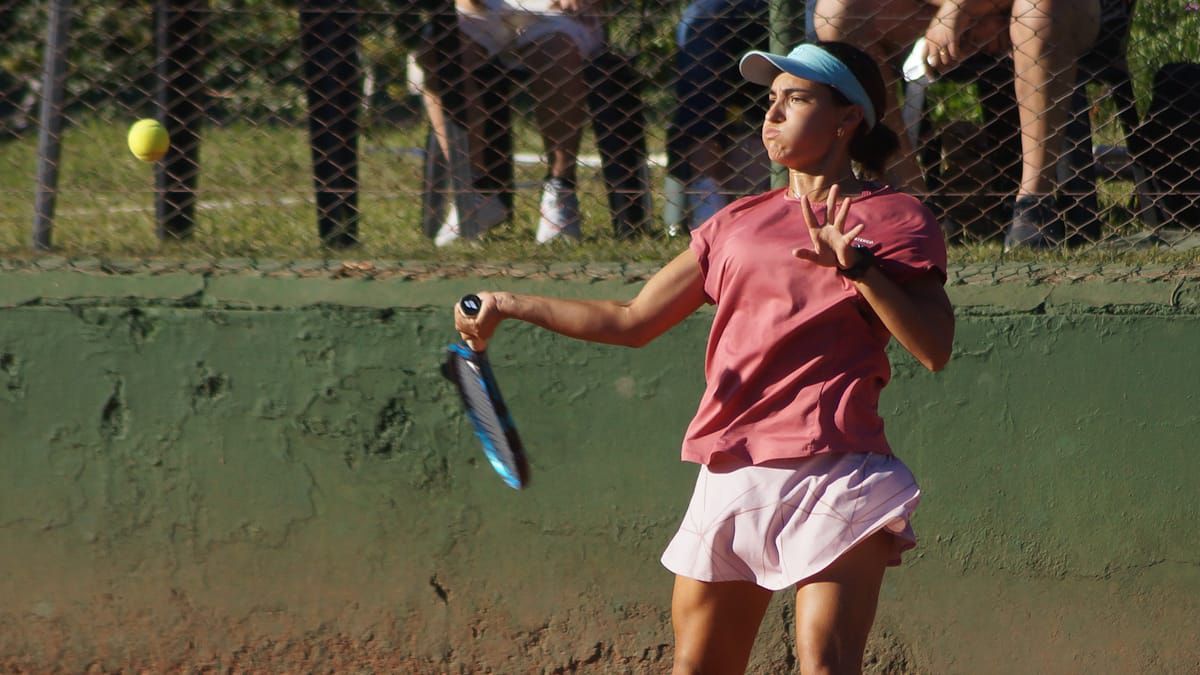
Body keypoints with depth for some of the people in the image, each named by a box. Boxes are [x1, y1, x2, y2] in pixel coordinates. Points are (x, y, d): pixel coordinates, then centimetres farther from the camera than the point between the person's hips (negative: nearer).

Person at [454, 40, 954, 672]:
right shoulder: (737, 223, 19)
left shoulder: (892, 218, 3)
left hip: (831, 476, -6)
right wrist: (511, 306, 19)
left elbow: (934, 348, -8)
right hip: (730, 474, 6)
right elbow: (633, 321, 24)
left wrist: (856, 265, -18)